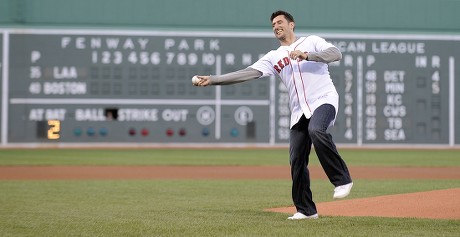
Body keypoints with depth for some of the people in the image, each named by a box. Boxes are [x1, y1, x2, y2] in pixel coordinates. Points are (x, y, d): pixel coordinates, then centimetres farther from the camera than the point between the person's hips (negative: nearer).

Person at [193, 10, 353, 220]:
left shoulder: (311, 42, 9)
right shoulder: (273, 57, 17)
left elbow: (336, 54, -7)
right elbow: (248, 73, 5)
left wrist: (307, 55, -20)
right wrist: (211, 80, -5)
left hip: (324, 100, -5)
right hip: (299, 112, 5)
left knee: (316, 130, -35)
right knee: (297, 161, 0)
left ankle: (342, 179, -23)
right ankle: (306, 210, 12)